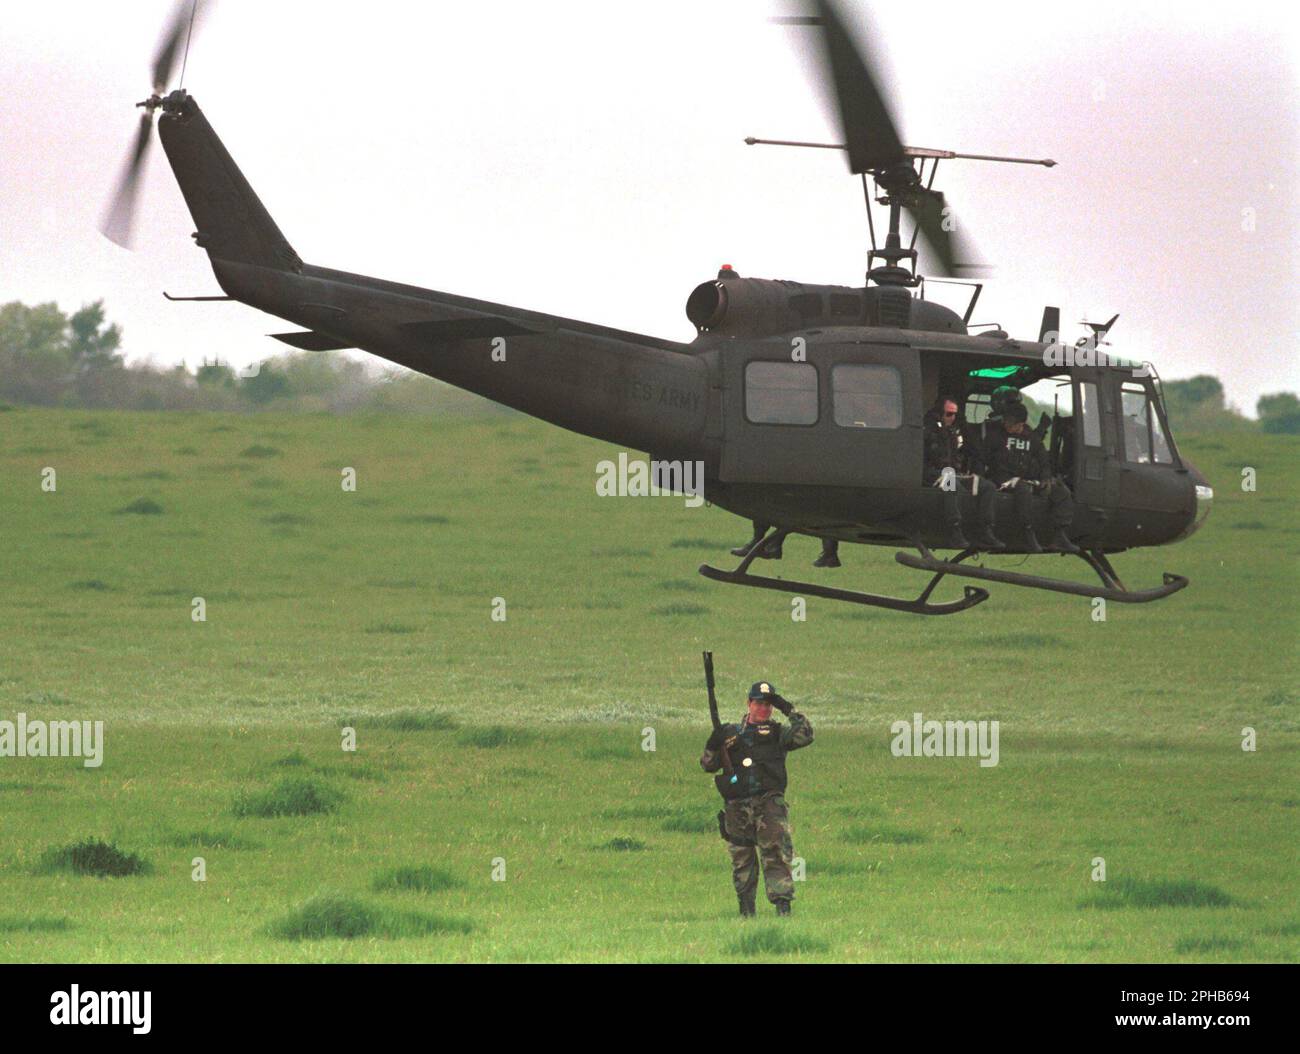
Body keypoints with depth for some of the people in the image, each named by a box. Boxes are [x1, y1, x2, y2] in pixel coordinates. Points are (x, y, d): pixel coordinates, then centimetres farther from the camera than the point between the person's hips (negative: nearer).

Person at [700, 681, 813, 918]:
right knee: (742, 860, 5)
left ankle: (782, 904, -20)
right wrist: (713, 745, -7)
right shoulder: (731, 733, 16)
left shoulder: (778, 733, 12)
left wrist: (789, 711, -8)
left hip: (769, 802, -2)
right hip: (737, 806, 2)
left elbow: (804, 736, -3)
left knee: (776, 853, -15)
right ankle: (746, 910, 13)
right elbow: (707, 764, 13)